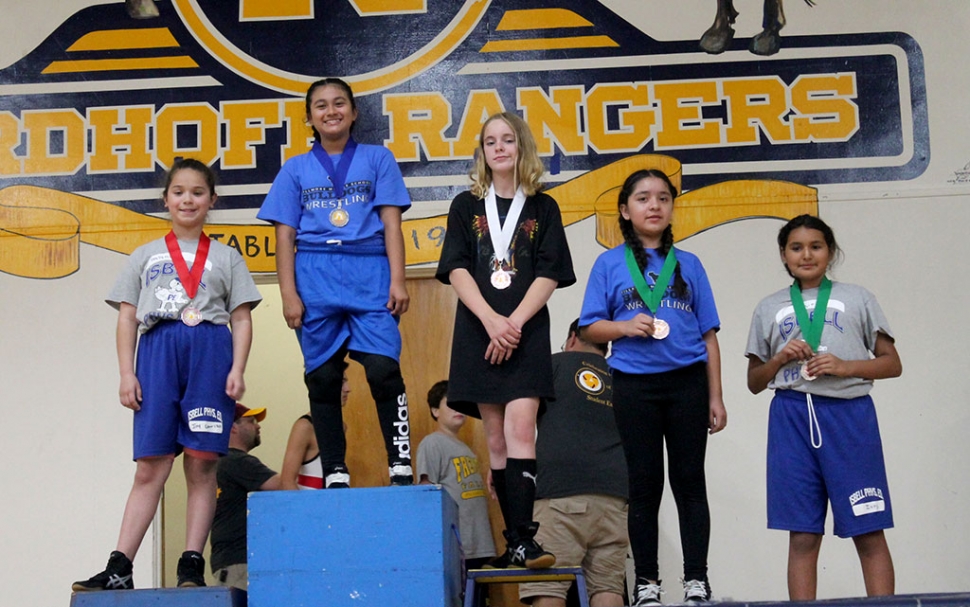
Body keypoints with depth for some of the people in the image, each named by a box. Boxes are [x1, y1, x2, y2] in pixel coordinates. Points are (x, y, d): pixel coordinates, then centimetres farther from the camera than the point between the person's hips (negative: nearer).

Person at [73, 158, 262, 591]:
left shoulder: (226, 258, 17)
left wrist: (237, 370, -4)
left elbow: (241, 318, 11)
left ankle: (192, 565, -1)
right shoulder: (145, 256, 20)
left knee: (202, 465, -4)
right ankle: (119, 568, -4)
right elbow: (127, 317, 14)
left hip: (210, 353, -1)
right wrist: (126, 373, 2)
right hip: (157, 352, 1)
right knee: (149, 467, -4)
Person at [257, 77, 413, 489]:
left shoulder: (377, 159, 12)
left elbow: (391, 223, 5)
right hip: (315, 279, 2)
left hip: (370, 274, -2)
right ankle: (334, 475, 10)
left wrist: (397, 281, -5)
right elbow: (285, 236, 10)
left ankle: (400, 467, -8)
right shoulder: (296, 170, 15)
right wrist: (289, 295, 0)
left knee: (384, 369, -14)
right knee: (323, 378, 3)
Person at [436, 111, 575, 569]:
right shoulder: (466, 207, 12)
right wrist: (491, 320, -13)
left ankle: (522, 539, -20)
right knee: (495, 437, 2)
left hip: (526, 331, -2)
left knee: (520, 428, -15)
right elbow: (456, 271, 2)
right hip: (478, 331, 2)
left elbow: (549, 275, 2)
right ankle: (513, 538, 8)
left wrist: (514, 322, -12)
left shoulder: (542, 209, 10)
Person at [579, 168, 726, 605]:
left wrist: (715, 398, 4)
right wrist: (626, 327, -15)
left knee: (690, 482, 3)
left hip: (687, 382, 1)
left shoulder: (688, 265, 10)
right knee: (644, 485, 5)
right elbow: (590, 328, 4)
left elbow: (708, 336, 9)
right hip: (634, 385, -1)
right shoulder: (609, 264, 7)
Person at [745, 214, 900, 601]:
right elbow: (754, 382, 18)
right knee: (802, 536, 1)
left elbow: (892, 363, 8)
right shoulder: (769, 309, 17)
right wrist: (779, 359, -2)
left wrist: (845, 367, -9)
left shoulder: (857, 299, 12)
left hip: (849, 414, -1)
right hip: (792, 417, 1)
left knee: (869, 532, -2)